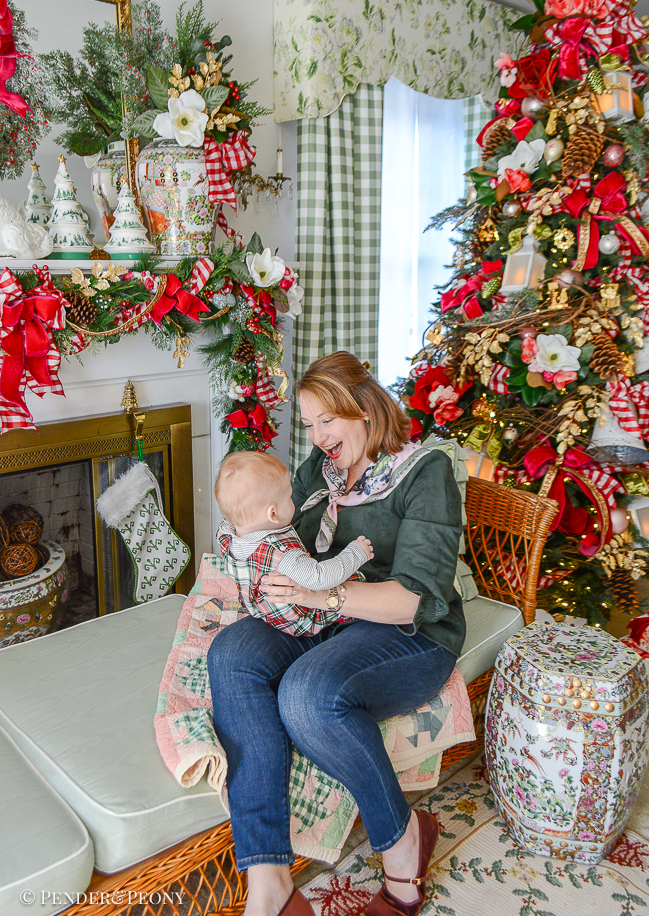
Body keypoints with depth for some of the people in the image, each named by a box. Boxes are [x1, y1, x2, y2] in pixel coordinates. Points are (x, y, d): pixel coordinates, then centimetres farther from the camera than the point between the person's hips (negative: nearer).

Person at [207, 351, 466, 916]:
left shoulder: (426, 472, -6)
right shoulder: (318, 469, 15)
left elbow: (420, 597, -15)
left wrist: (320, 594, -26)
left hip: (408, 635, -5)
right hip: (323, 627, 6)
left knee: (308, 690, -34)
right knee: (232, 652, -25)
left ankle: (402, 835, -6)